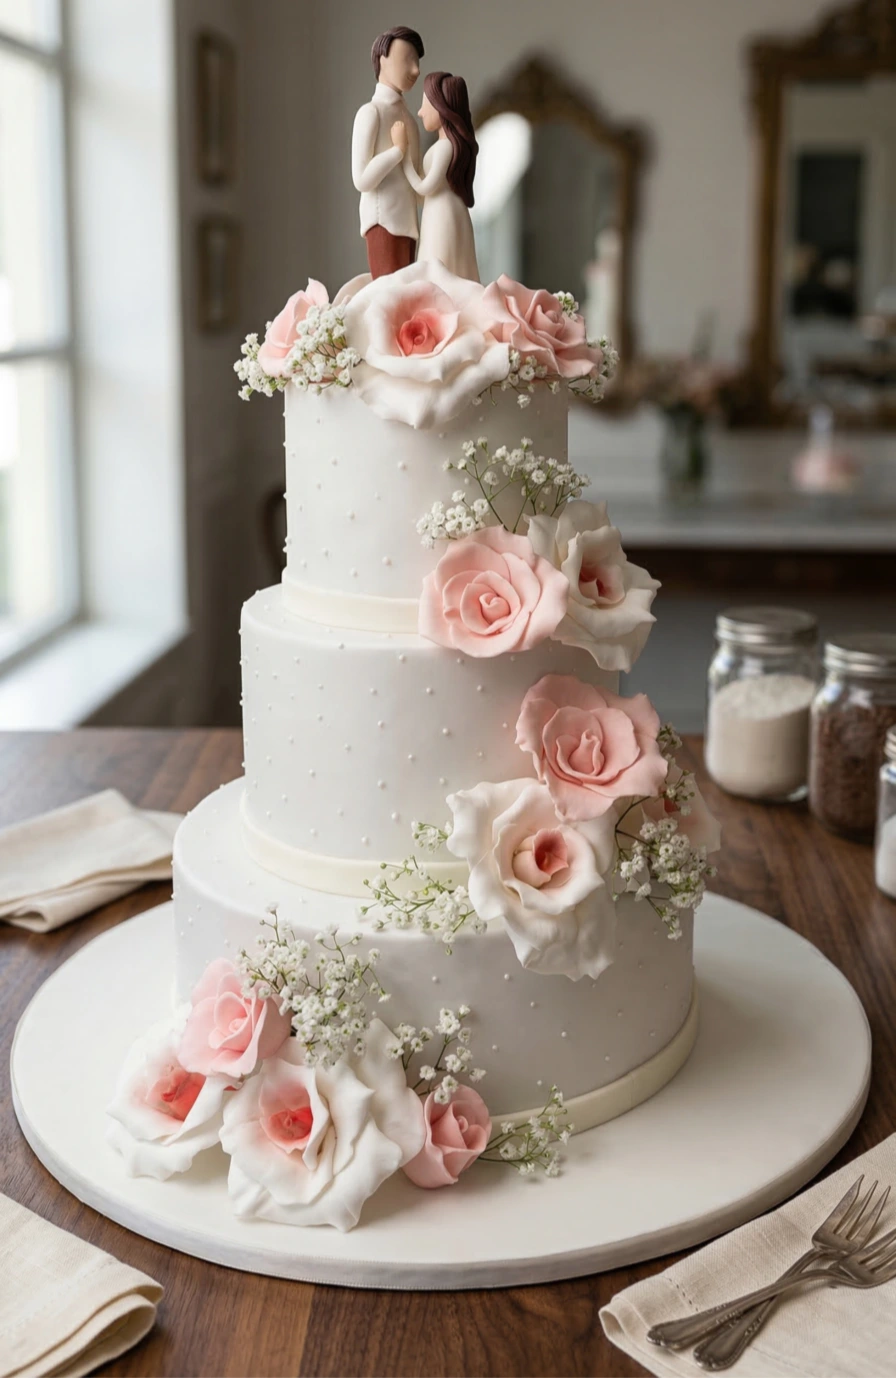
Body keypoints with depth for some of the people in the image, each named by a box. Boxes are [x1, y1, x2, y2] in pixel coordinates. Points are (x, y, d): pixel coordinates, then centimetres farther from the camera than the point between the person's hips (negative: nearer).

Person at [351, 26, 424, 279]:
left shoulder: (408, 116, 17)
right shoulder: (371, 112, -4)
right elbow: (361, 179, -13)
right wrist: (399, 149, -14)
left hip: (406, 224, 7)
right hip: (383, 222, -7)